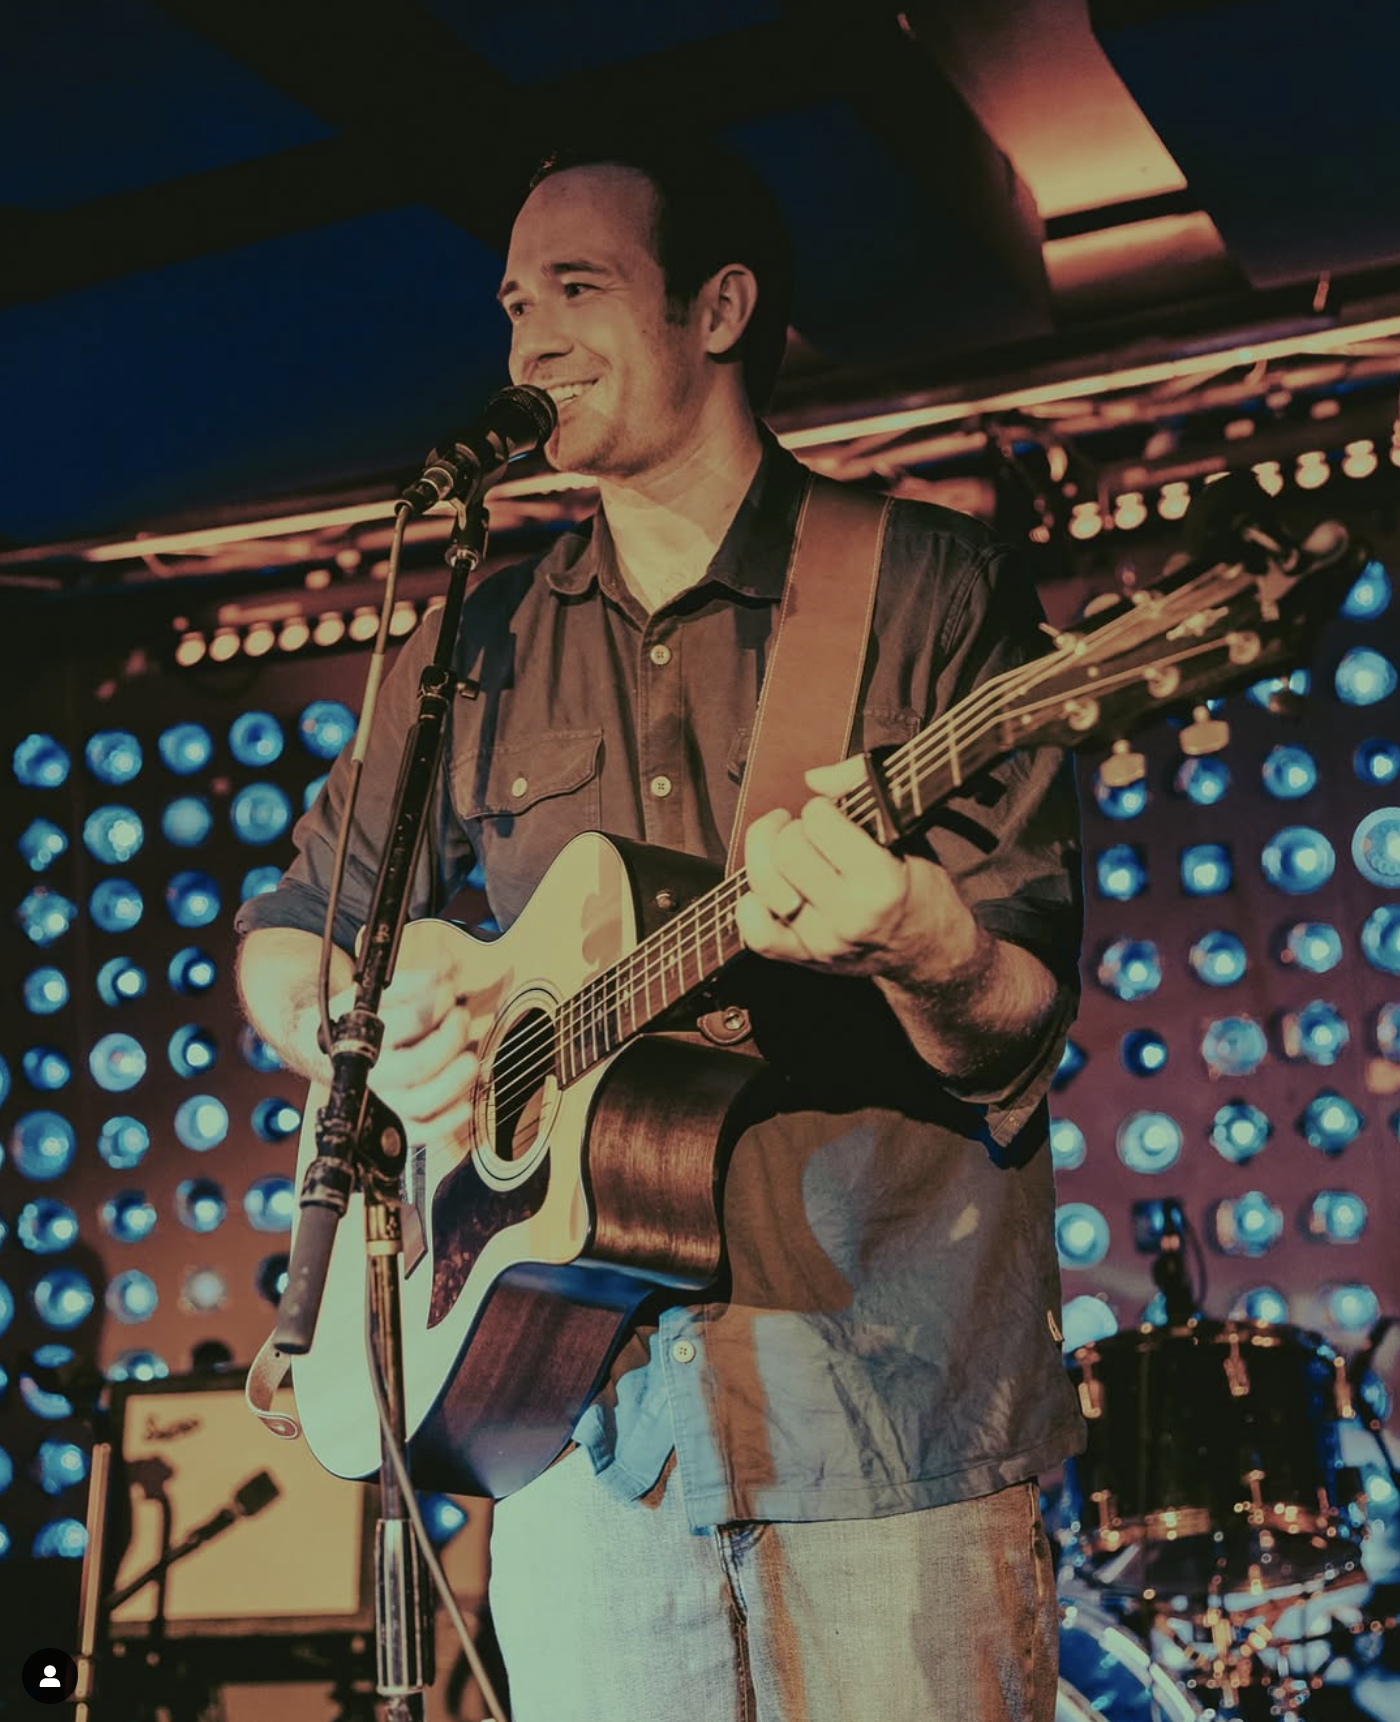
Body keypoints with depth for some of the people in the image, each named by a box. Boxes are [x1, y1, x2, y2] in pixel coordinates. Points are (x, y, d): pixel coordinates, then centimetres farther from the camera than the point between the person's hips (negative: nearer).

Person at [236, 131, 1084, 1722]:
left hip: (889, 1418, -3)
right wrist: (370, 1046, -3)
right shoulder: (482, 647, 10)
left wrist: (925, 949, -29)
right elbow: (287, 936, 19)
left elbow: (1023, 1022, -7)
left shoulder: (934, 589, -2)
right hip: (578, 1422, 3)